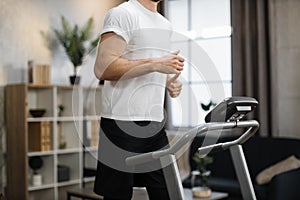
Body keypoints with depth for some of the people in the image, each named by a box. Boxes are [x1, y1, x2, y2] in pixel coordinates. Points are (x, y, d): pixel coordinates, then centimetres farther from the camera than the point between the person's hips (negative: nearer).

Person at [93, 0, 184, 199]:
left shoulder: (165, 24, 19)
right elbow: (103, 67, -19)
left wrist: (170, 81, 7)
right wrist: (155, 64, -20)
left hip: (155, 123, 8)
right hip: (124, 123, -8)